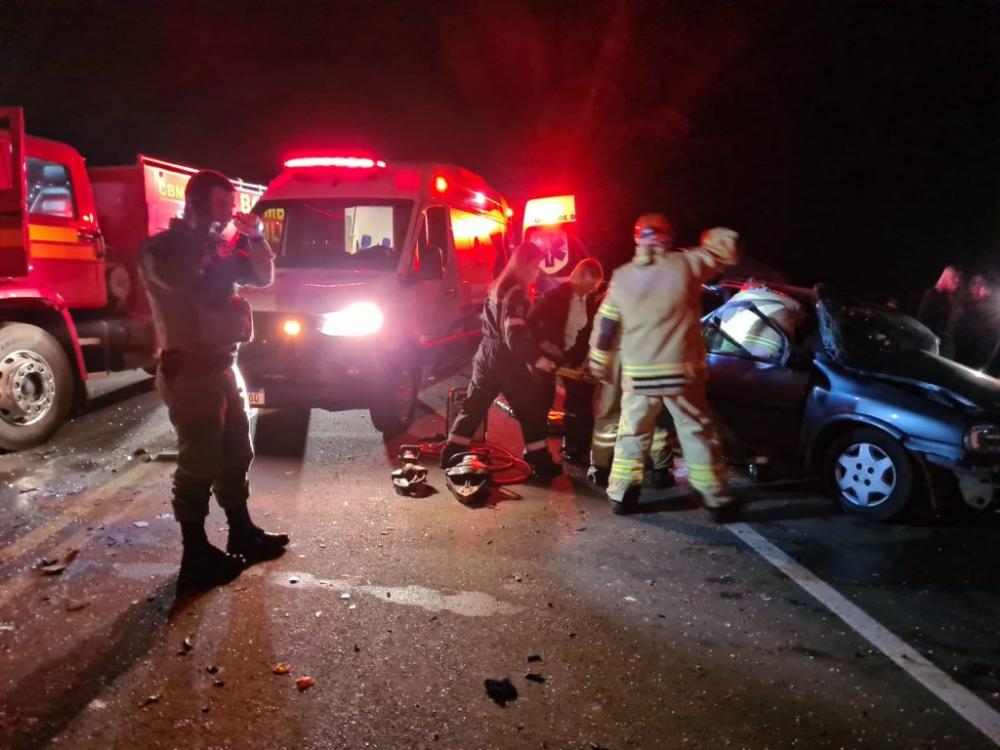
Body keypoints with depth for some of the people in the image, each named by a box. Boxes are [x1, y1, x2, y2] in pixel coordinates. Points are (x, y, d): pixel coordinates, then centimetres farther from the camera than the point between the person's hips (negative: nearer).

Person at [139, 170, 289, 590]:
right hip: (190, 373, -8)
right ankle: (196, 556, 7)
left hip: (224, 366, 9)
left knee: (235, 455, 16)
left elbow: (263, 278, 10)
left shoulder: (217, 249, 15)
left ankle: (242, 534, 30)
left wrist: (254, 237, -5)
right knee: (199, 464, -4)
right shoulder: (160, 250, -8)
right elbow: (191, 286, -28)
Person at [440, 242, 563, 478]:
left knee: (473, 407, 14)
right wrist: (537, 358, -22)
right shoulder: (516, 293, -18)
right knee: (532, 412, 3)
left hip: (487, 356, 9)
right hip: (507, 361, -9)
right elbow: (515, 336, -25)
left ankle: (451, 455, 17)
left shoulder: (497, 287, 11)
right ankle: (541, 462, 9)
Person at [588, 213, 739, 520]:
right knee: (698, 435, 9)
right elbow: (727, 245, 5)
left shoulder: (621, 277, 3)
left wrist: (599, 364, 19)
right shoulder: (686, 264, -5)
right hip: (682, 372, -2)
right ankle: (717, 501, 14)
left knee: (632, 435, 14)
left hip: (637, 374, 2)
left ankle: (620, 496, 17)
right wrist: (709, 240, 26)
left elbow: (604, 327, 7)